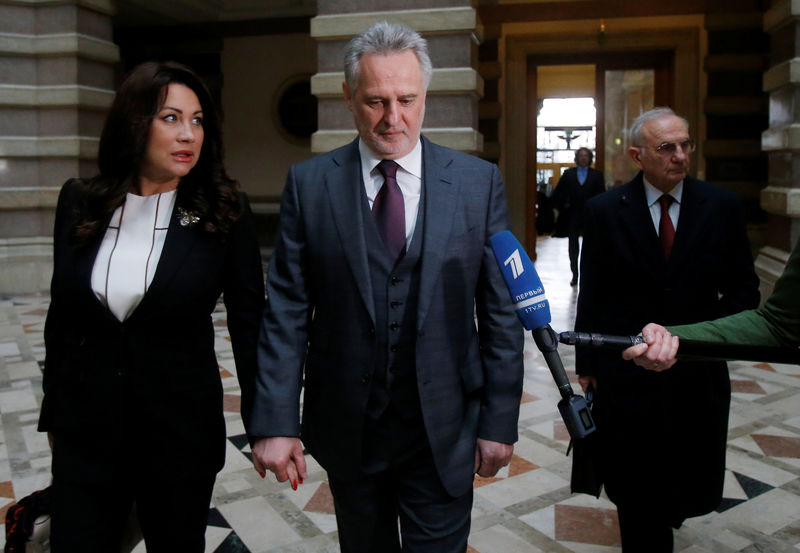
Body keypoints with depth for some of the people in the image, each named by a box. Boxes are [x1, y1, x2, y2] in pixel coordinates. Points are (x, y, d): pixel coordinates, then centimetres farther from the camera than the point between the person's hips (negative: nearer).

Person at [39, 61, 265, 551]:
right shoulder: (80, 202, -1)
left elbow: (249, 321, -4)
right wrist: (54, 412, 13)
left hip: (182, 434, -2)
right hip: (85, 432, 2)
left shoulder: (224, 210, -9)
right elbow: (61, 314, 8)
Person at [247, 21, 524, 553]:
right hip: (346, 428, 1)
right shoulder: (309, 183, -3)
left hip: (444, 432, -1)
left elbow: (502, 313, -2)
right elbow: (287, 312, -4)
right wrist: (275, 422, -8)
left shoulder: (479, 181, -4)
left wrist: (500, 421, -3)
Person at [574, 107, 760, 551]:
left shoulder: (722, 206, -2)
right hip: (626, 372, -1)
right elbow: (591, 295, -1)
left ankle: (664, 513, 48)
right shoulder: (605, 210, -5)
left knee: (690, 478, 16)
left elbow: (744, 288, 5)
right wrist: (586, 364, 0)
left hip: (698, 372, 2)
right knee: (635, 486, 10)